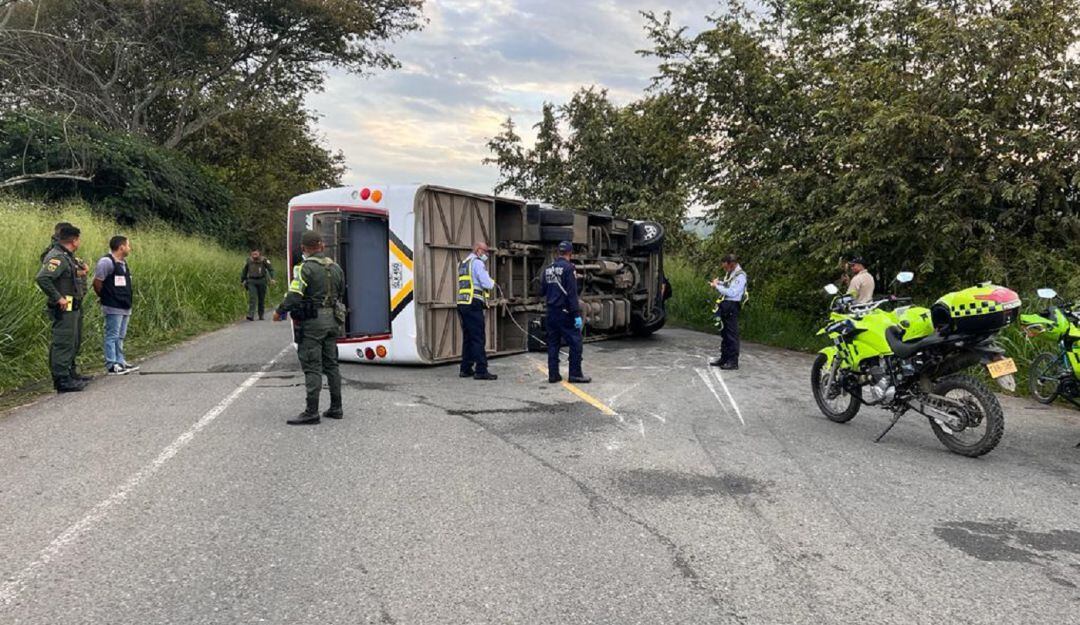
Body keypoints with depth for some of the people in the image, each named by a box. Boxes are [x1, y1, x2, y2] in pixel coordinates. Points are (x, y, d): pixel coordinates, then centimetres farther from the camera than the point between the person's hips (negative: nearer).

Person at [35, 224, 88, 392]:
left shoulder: (68, 256, 15)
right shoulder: (57, 257, -17)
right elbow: (42, 278, -28)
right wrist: (58, 298, -25)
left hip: (74, 308, 11)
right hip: (64, 309, -11)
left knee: (74, 343, 19)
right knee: (63, 344, -8)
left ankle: (70, 374, 30)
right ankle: (62, 380, -5)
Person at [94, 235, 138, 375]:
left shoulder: (123, 262, 16)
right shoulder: (106, 262, -14)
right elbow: (97, 282, -14)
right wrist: (104, 297, -3)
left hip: (125, 307, 9)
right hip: (113, 307, -9)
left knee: (120, 336, 14)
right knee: (112, 336, -5)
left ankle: (120, 362, 22)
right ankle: (111, 365, -1)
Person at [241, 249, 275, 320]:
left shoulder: (264, 260, -2)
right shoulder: (249, 261, 7)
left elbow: (271, 269, -9)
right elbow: (244, 271, 20)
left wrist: (272, 278, -24)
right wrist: (242, 280, 22)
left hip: (261, 281, -1)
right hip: (251, 282, 1)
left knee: (261, 299, 6)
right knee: (252, 298, -12)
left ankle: (261, 316, 17)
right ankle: (250, 315, -21)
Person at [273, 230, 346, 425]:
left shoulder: (306, 268, -12)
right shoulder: (335, 268, 12)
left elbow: (294, 295, -19)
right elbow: (341, 296, 16)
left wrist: (279, 312, -5)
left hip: (312, 322, -7)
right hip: (332, 321, 7)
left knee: (312, 367, -5)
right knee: (331, 364, 13)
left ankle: (311, 412, -4)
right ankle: (336, 408, 18)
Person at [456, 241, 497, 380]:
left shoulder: (463, 264, 22)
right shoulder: (477, 263, -6)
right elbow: (487, 284, -15)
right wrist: (492, 283, 7)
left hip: (462, 304, 9)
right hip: (473, 304, -9)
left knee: (467, 337, 13)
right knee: (478, 338, -9)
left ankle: (466, 369, 16)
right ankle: (481, 370, -11)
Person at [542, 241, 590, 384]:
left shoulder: (548, 268, 9)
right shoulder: (568, 268, -12)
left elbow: (544, 291, 15)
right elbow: (572, 294, -17)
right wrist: (577, 315, -17)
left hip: (551, 312, 7)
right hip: (565, 312, -7)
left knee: (553, 343, 11)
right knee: (575, 342, 0)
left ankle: (553, 374, 11)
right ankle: (575, 374, 0)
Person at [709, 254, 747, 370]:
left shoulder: (740, 276, -14)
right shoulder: (730, 274, 14)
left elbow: (732, 292, -22)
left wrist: (717, 286, -14)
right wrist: (718, 284, 5)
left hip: (732, 307, -9)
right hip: (725, 306, 9)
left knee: (732, 334, -6)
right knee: (724, 333, 15)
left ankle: (733, 361, -2)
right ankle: (724, 358, 24)